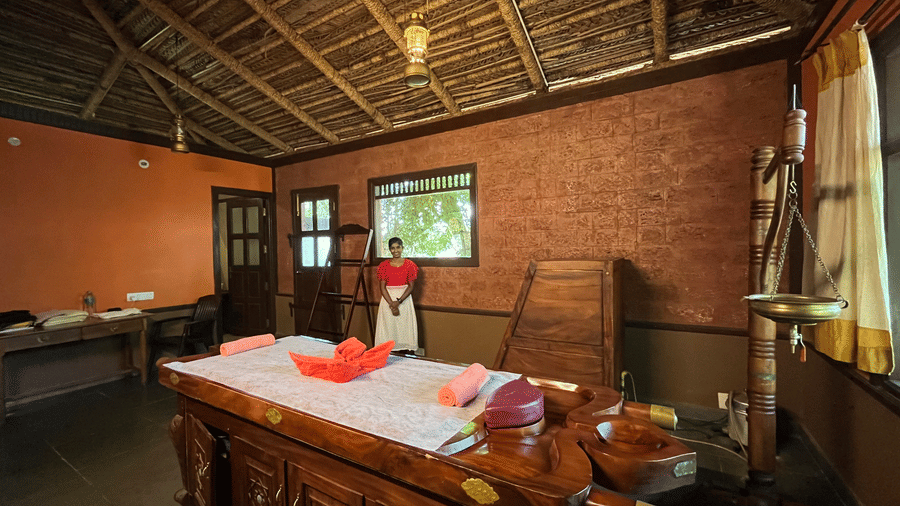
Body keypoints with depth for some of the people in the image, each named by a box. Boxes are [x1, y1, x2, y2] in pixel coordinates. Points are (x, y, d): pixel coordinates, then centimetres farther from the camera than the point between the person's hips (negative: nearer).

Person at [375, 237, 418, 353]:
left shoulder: (409, 264, 0)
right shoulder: (384, 265, 3)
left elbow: (411, 286, -4)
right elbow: (382, 287, -1)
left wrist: (398, 301, -14)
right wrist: (391, 304, -12)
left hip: (404, 299, -1)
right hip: (388, 299, 1)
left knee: (405, 328, 0)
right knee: (389, 327, 1)